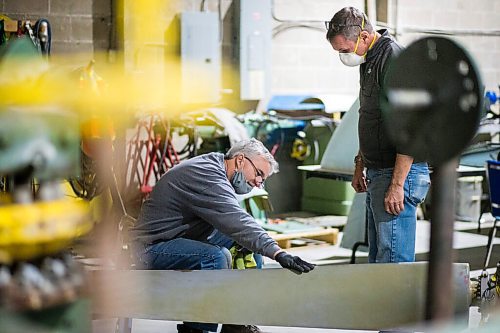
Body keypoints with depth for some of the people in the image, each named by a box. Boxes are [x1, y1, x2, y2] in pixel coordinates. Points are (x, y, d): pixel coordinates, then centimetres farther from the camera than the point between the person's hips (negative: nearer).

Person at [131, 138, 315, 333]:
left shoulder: (212, 166, 10)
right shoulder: (207, 175, -23)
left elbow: (232, 221, 15)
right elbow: (237, 222, -34)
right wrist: (278, 254, -40)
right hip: (153, 247, -11)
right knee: (217, 256, -32)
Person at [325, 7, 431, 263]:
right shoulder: (369, 61, 14)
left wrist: (397, 185, -22)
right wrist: (360, 166, 25)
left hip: (398, 174, -10)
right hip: (377, 174, 10)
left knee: (393, 261, -9)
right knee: (377, 258, 14)